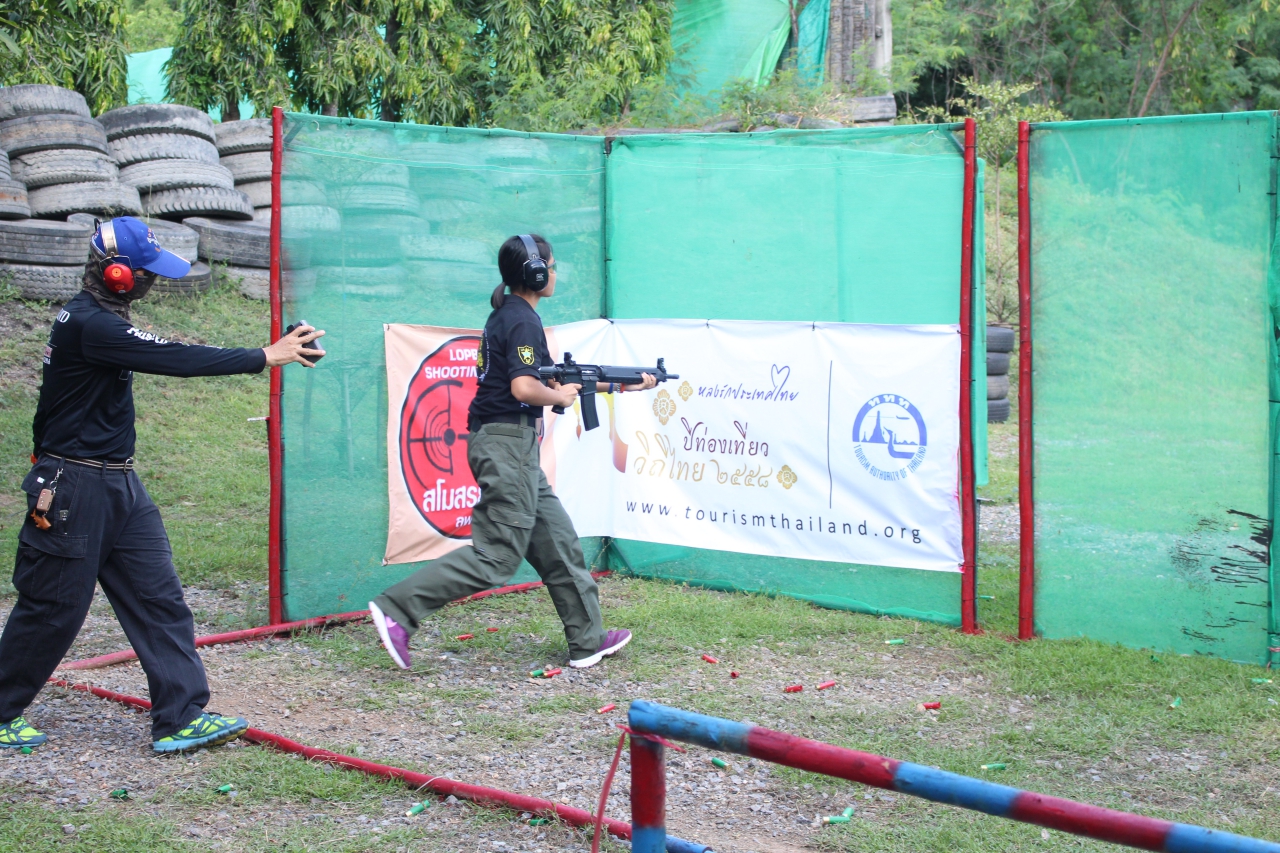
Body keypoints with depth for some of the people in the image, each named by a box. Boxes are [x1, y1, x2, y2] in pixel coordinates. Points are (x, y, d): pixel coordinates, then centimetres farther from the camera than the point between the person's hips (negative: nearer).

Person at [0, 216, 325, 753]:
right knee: (53, 609, 3)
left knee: (158, 598, 3)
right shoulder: (89, 325, -21)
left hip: (118, 486, 9)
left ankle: (181, 718, 4)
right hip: (74, 489, -9)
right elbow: (177, 360, -24)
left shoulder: (98, 320, 11)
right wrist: (266, 356, -21)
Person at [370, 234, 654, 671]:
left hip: (511, 446, 10)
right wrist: (561, 396, -5)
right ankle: (397, 609, -12)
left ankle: (588, 640, 20)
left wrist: (620, 385, 26)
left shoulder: (506, 316, 17)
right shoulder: (523, 321, -13)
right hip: (508, 442, -10)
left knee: (557, 543, 13)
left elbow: (550, 377, 25)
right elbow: (524, 388, -26)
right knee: (496, 556, -9)